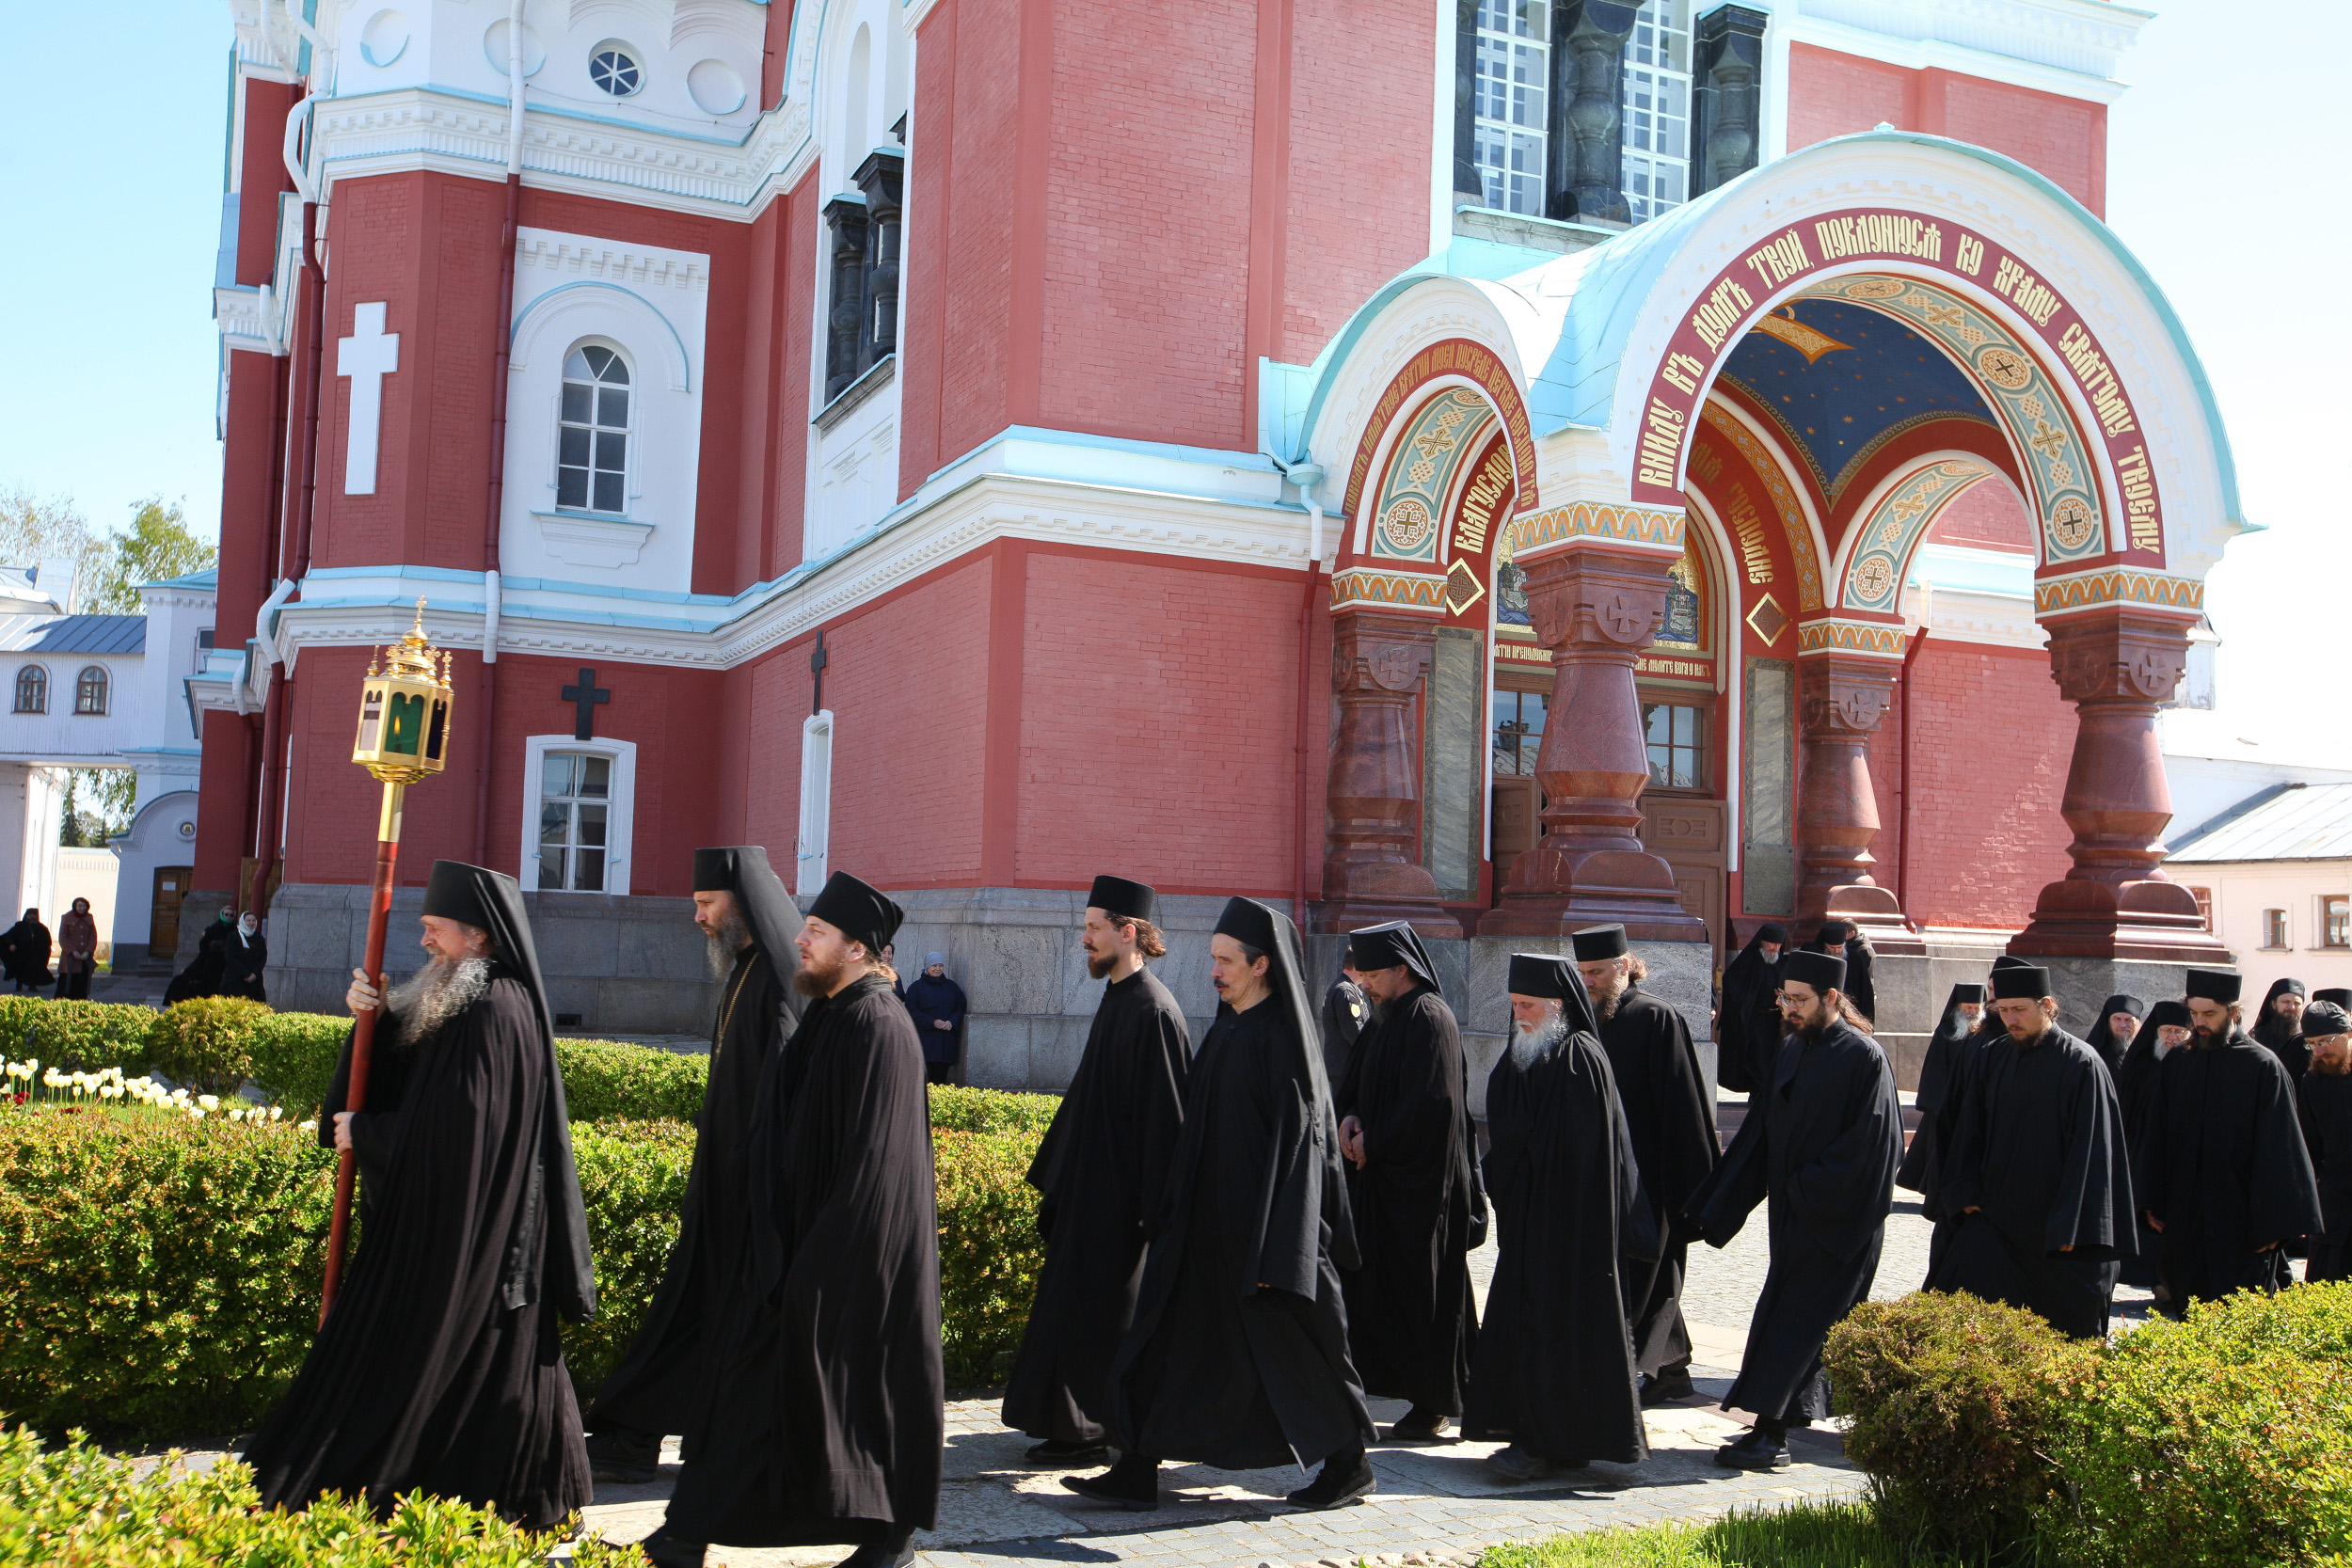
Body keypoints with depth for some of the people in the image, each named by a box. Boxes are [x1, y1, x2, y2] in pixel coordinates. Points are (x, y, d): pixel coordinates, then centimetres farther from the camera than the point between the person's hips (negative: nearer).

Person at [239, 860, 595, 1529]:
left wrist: (363, 1133, -11)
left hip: (460, 1237, -10)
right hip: (443, 1218, 10)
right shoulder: (456, 1000, 12)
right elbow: (394, 1079, 14)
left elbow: (453, 1124, -23)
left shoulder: (495, 1011, -19)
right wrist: (372, 1017, -4)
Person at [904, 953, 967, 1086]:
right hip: (924, 1038, -3)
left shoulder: (952, 986, 16)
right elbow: (911, 1010, -4)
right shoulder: (916, 987, 4)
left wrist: (952, 1022, -9)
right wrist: (932, 1022, -14)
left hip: (947, 1039, 3)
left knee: (941, 1078, 1)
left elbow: (960, 1008, 11)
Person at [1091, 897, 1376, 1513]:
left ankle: (1349, 1463, 22)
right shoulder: (1228, 1027, 10)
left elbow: (1298, 1137, -18)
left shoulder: (1282, 1034, -15)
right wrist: (1177, 1217, 17)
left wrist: (1275, 1249, -21)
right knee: (1168, 1343, 7)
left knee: (1290, 1341, 4)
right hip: (1209, 1220, 9)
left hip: (1260, 1222, -8)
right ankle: (1137, 1473, 12)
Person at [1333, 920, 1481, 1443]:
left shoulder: (1429, 1018, -14)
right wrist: (1349, 1117, -2)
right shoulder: (1387, 1018, 14)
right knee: (1371, 1281, 8)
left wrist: (1374, 1141, -13)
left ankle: (1434, 1406, 6)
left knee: (1420, 1289, -3)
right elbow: (1359, 1084, 19)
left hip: (1419, 1182, -9)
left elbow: (1429, 1104, -21)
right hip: (1381, 1175, 9)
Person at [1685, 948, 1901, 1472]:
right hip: (1794, 1211, 7)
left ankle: (1771, 1434, -6)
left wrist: (1807, 1189, -14)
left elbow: (1867, 1145, -17)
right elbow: (1760, 1131, 11)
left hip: (1836, 1220, -7)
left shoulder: (1863, 1057, -13)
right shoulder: (1792, 1050, 9)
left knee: (1791, 1317, -8)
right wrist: (1717, 1207, 9)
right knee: (1830, 1323, 17)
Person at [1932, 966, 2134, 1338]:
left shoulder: (2080, 1063, -11)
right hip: (1996, 1216, 5)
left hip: (2054, 1224, -5)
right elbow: (1971, 1131, 11)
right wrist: (1967, 1195, 2)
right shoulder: (1993, 1057, 6)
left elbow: (2090, 1148, -12)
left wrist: (2071, 1224, -14)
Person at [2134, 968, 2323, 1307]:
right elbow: (2155, 1138, 10)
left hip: (2242, 1222, -4)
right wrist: (2153, 1203, 6)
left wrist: (2272, 1222, -11)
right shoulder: (2175, 1066, 7)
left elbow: (2278, 1150, -8)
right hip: (2183, 1221, 4)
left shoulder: (2262, 1067, -6)